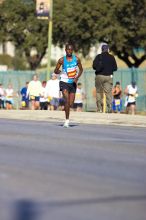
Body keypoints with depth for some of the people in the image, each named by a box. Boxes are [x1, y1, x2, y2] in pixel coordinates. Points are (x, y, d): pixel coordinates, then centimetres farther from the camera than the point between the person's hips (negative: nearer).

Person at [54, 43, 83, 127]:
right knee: (67, 101, -20)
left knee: (71, 104, 6)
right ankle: (67, 120, -16)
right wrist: (59, 71, -22)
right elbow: (55, 71, 2)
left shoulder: (76, 59, 0)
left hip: (73, 83, 3)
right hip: (64, 82, -3)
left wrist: (77, 77, -8)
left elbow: (81, 69, 9)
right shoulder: (62, 60, -5)